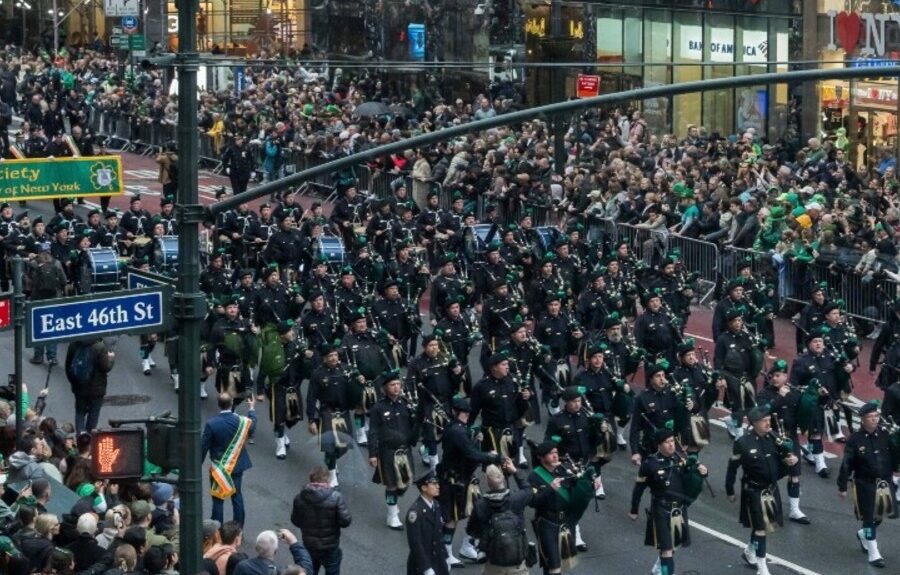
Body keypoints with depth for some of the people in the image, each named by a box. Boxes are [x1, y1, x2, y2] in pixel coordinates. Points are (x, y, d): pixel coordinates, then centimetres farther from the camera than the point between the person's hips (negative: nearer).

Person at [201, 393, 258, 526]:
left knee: (218, 500, 6)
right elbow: (252, 427, 11)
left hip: (218, 468, -3)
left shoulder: (211, 424, -21)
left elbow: (204, 447, -14)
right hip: (236, 465, 3)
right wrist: (251, 409, 26)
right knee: (237, 496, 15)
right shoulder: (241, 421, -14)